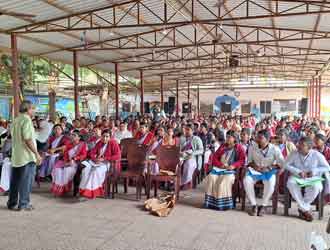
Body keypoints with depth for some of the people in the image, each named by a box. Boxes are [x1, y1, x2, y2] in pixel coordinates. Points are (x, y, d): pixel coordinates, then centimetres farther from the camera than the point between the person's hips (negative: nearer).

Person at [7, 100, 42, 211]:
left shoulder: (15, 120, 13)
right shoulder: (26, 120, -13)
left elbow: (14, 137, 18)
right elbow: (28, 140, -20)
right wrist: (37, 154, -18)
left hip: (16, 156, 8)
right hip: (27, 156, -8)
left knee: (15, 180, 13)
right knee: (26, 181, 1)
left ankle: (12, 203, 21)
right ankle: (23, 204, 6)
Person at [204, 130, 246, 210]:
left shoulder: (239, 148, 7)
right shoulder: (223, 146, 21)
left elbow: (242, 160, -3)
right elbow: (215, 157, 14)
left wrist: (233, 166, -20)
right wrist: (220, 164, -6)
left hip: (231, 170, -4)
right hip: (219, 168, 4)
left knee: (225, 180, -34)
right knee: (210, 178, -25)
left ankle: (224, 203, -24)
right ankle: (211, 202, -21)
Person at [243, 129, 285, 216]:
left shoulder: (275, 149, -8)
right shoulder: (252, 148, -2)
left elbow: (282, 163, -7)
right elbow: (249, 161, 9)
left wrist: (269, 167, -17)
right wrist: (254, 165, -13)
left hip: (269, 171, -2)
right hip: (255, 170, 2)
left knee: (270, 184, -35)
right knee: (246, 180, -29)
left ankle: (263, 205, -13)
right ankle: (253, 205, -15)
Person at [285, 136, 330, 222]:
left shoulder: (317, 155, -7)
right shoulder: (295, 154, -4)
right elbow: (286, 164, -4)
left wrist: (314, 171, -16)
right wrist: (298, 171, -17)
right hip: (297, 177, 1)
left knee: (315, 187, -36)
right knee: (291, 183, -33)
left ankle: (301, 209, -15)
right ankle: (305, 210, -23)